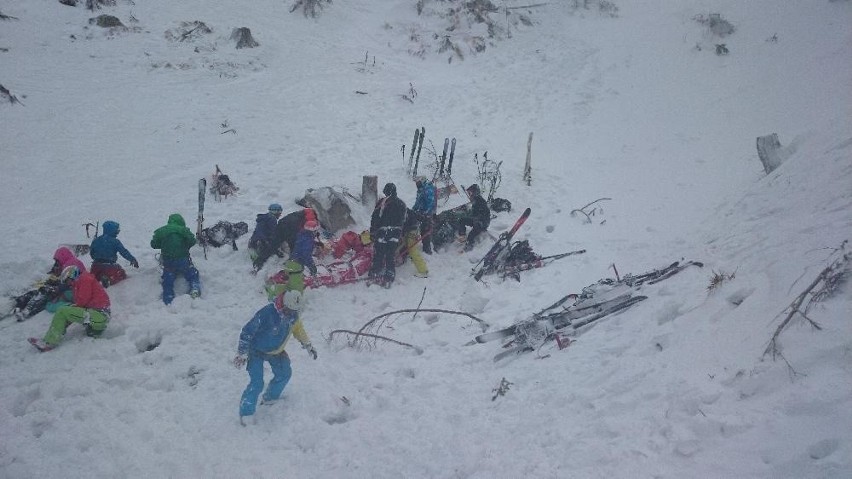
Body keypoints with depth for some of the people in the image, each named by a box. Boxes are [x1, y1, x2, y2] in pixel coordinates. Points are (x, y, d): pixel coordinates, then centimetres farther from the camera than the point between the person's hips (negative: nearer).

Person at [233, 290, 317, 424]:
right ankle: (245, 413, 2)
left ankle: (270, 398, 40)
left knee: (284, 373, 17)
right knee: (256, 383, -14)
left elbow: (298, 328, 8)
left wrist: (308, 345, 8)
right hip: (257, 351, -7)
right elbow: (247, 332, -26)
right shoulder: (266, 314, -36)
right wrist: (241, 354, -21)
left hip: (276, 351, 7)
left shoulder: (294, 314, -16)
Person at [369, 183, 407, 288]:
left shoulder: (382, 202, -8)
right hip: (395, 235, 5)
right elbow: (403, 221, 16)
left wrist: (372, 232, 0)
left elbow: (374, 218, -7)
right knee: (390, 257, 9)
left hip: (382, 233, -5)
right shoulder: (402, 204, 10)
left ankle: (376, 275, 7)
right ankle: (389, 279, 9)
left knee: (378, 256, 4)